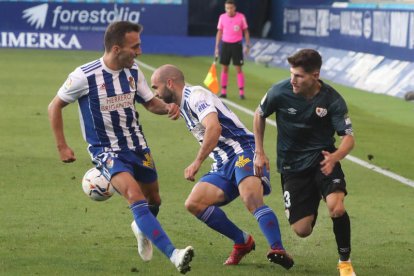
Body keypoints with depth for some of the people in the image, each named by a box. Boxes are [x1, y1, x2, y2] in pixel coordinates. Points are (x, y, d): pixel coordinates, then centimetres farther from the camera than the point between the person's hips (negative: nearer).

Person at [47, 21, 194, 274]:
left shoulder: (133, 72, -3)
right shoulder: (84, 76, -18)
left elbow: (150, 102, 10)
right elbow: (55, 106, -5)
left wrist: (167, 107, -14)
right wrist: (62, 146, -5)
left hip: (137, 145, 6)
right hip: (106, 151, -6)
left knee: (153, 200, 15)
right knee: (135, 195, -27)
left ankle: (142, 229, 53)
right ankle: (174, 255, -37)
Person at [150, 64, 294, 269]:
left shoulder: (195, 95, -9)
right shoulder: (183, 105, 22)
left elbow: (214, 128, -24)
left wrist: (197, 162, -24)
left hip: (244, 152, -10)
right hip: (224, 166, 10)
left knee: (252, 201, -33)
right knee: (194, 204, -7)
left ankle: (278, 250, -45)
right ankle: (242, 241, 1)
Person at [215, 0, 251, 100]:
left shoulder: (241, 17, -6)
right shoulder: (222, 17, 0)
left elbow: (246, 31, 3)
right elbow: (219, 32, 9)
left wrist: (247, 45, -3)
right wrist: (217, 47, 6)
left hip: (237, 45, -2)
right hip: (225, 44, 2)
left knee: (238, 69, -4)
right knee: (224, 68, 4)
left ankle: (241, 92, -1)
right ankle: (223, 92, 11)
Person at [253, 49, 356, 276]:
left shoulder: (332, 100, -17)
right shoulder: (280, 92, -15)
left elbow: (348, 137, -15)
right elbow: (259, 115, 6)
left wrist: (334, 157, -36)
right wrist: (259, 153, 5)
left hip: (323, 159, -1)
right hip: (292, 165, 1)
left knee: (336, 206, -29)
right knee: (302, 230, -4)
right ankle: (311, 208, 36)